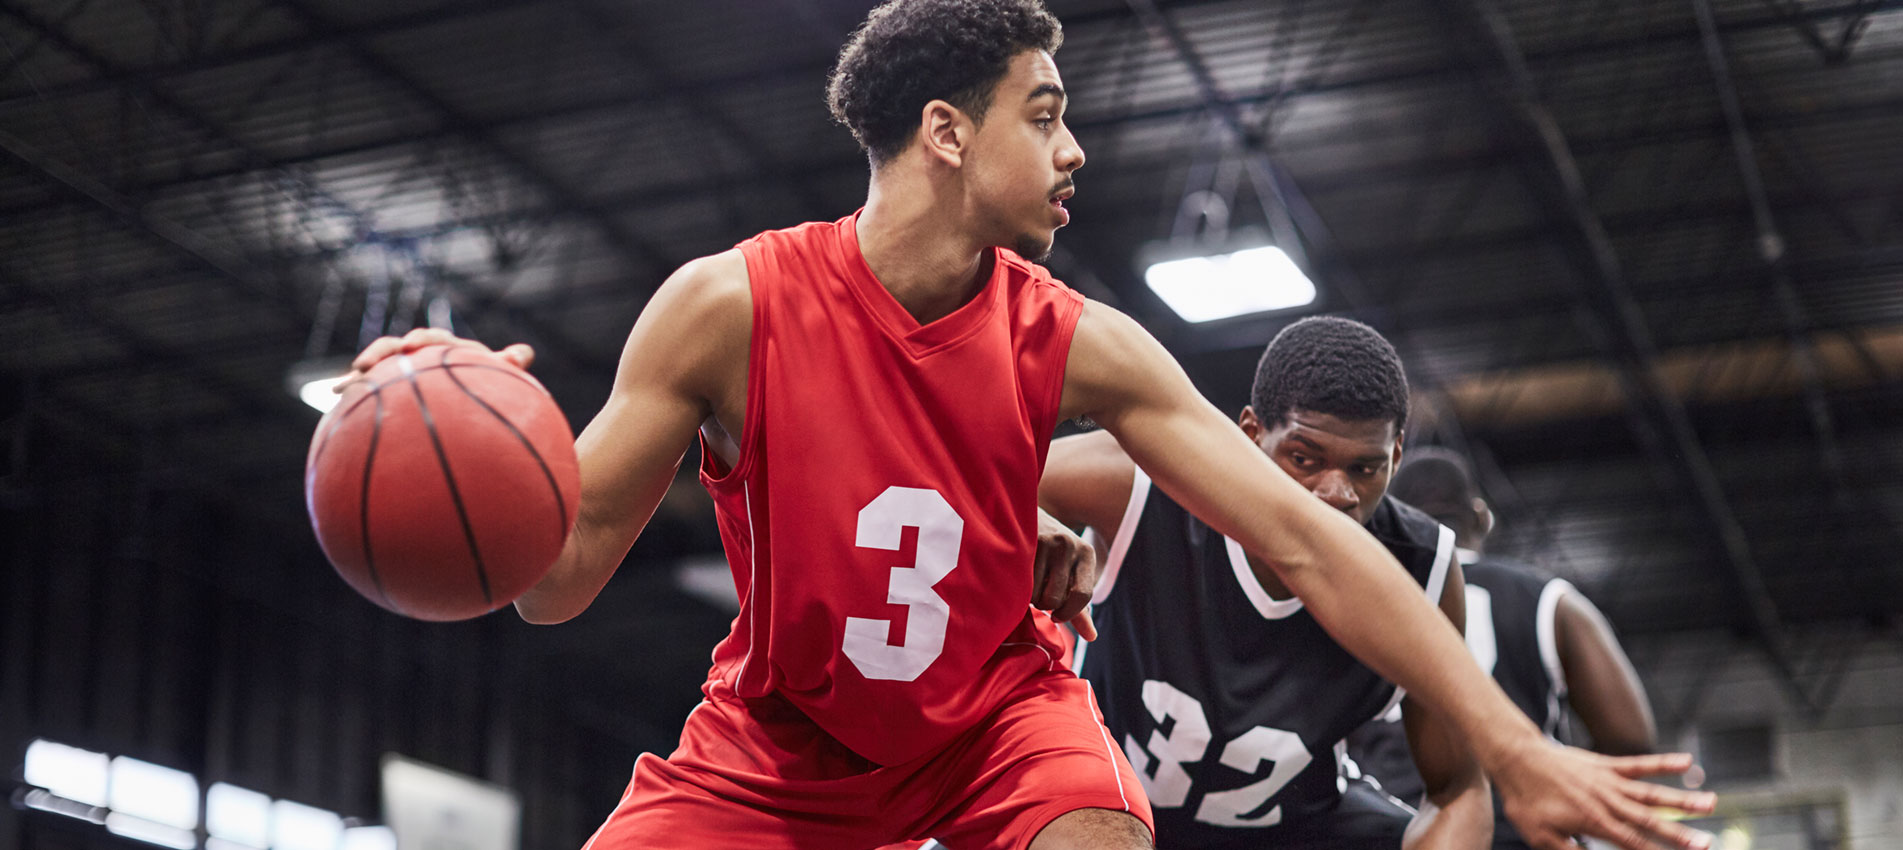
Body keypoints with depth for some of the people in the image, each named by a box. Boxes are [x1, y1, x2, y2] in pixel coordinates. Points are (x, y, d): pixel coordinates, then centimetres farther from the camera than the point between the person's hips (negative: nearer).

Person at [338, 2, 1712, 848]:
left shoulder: (1079, 347, -18)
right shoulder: (726, 307, -22)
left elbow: (1307, 545, -18)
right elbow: (560, 578, -18)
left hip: (995, 712, 0)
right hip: (776, 738, 0)